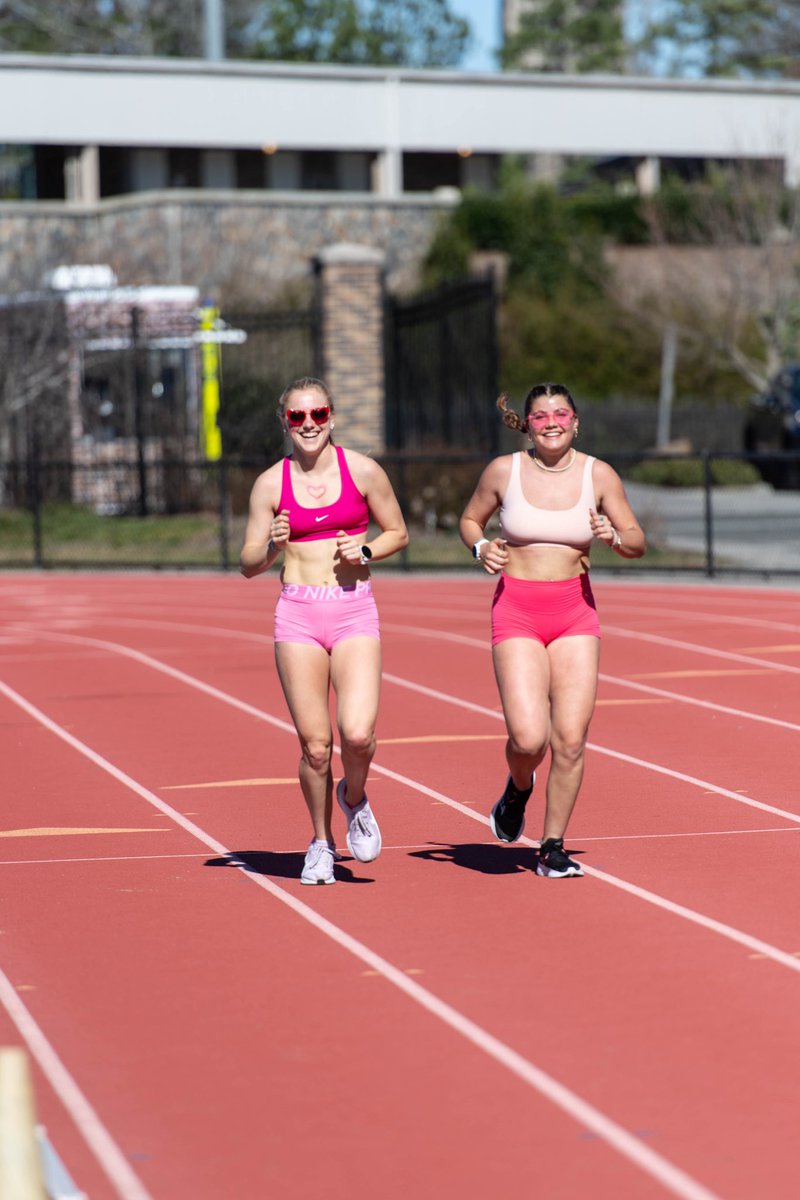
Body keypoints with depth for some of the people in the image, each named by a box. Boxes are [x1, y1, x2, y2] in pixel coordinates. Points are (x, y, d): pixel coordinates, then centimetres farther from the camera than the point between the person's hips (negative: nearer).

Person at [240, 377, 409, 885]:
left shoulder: (363, 471, 1)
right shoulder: (271, 484, 3)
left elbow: (398, 533, 12)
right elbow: (249, 565, 6)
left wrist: (365, 551, -8)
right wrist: (274, 546, -15)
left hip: (355, 612, -1)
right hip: (298, 613, 1)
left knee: (358, 733, -17)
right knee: (315, 744, -1)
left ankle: (354, 798, 16)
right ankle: (322, 842, 21)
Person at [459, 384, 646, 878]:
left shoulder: (599, 475, 1)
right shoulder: (504, 471, -1)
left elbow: (638, 543, 7)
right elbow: (470, 520, 15)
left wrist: (613, 536, -14)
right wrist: (481, 547, -6)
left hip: (576, 613, 1)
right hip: (516, 611, -1)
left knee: (571, 739, -6)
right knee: (529, 738, -14)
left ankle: (553, 849, 10)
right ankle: (519, 789, 22)